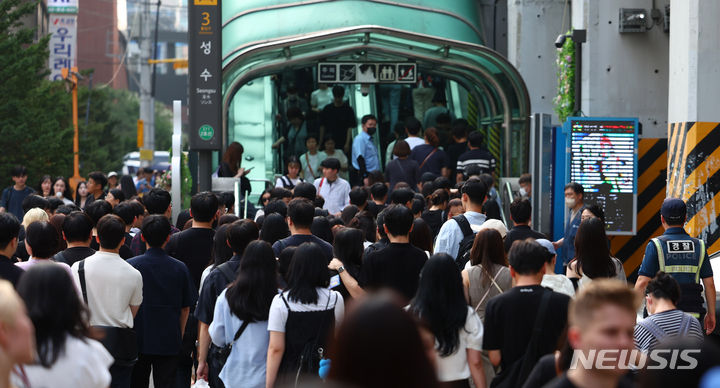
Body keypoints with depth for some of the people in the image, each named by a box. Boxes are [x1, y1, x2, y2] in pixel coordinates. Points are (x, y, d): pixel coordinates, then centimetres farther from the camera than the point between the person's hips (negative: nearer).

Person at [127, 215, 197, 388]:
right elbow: (185, 308, 3)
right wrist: (179, 337, 16)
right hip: (169, 341, 1)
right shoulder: (180, 268, -4)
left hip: (138, 340, 0)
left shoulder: (130, 266, -8)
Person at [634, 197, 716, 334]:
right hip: (693, 316, 3)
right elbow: (709, 284, 8)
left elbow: (642, 282, -8)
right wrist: (711, 314, 17)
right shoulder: (699, 246, 7)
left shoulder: (655, 245, -3)